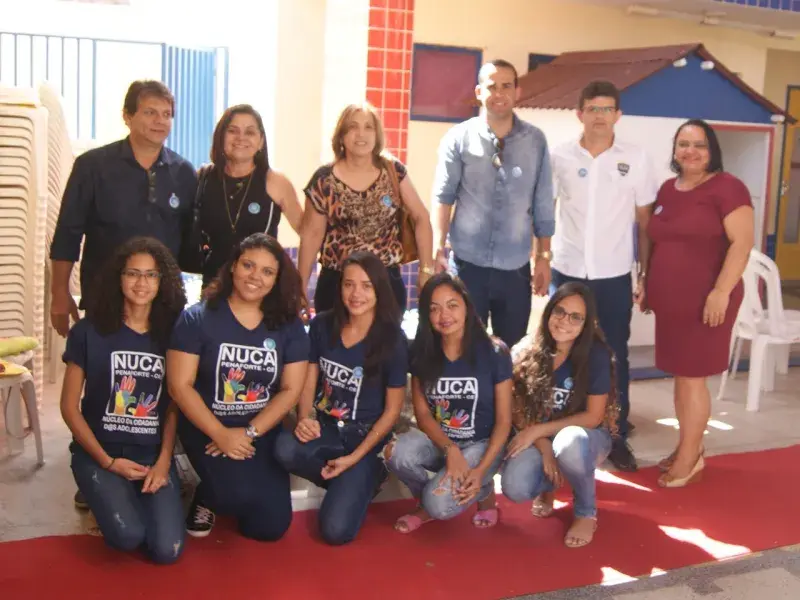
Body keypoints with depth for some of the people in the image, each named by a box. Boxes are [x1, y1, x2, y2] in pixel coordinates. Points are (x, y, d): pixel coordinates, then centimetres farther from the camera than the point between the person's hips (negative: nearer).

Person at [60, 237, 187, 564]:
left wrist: (163, 461, -9)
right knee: (128, 536, -26)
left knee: (167, 549, -18)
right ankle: (104, 494, 9)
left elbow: (174, 406, 5)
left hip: (154, 455, 2)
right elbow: (69, 406, -1)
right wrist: (107, 462, -9)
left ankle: (144, 495, 15)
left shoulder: (171, 334, 3)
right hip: (98, 453, -1)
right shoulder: (89, 331, -3)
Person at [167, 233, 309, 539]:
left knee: (271, 526, -2)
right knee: (241, 494, -29)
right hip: (206, 429, -3)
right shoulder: (197, 318, -9)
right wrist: (221, 435, -19)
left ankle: (223, 494, 30)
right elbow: (180, 385, -12)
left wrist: (249, 433, -15)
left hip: (263, 431, 4)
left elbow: (291, 389, -3)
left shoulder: (289, 325, -1)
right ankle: (207, 497, 9)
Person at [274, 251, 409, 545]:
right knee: (285, 449, -32)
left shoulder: (393, 340, -12)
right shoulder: (322, 325, -2)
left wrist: (354, 458, -15)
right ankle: (351, 484, -1)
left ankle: (363, 480, 14)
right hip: (325, 428, 4)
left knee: (336, 531, -19)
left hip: (366, 438, -4)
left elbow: (392, 409, -8)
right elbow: (308, 382, 5)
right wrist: (305, 419, -18)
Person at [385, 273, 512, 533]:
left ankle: (484, 492, 7)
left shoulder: (494, 352, -13)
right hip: (437, 441, 4)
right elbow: (422, 413, -4)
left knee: (440, 505, -28)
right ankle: (425, 503, 2)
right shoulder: (422, 353, -4)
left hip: (481, 444, -3)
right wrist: (450, 450, -22)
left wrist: (481, 470, -20)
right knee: (397, 452, -30)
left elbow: (504, 420, -9)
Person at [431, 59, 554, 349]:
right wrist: (438, 250, -12)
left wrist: (543, 256, 5)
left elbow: (543, 205, 5)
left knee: (513, 349, 12)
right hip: (467, 263, -1)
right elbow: (443, 197, -4)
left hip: (516, 267, 2)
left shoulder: (536, 141, 2)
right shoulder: (458, 138, -2)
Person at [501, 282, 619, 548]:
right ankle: (548, 485, 12)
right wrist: (545, 449, -18)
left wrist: (539, 430, -18)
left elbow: (593, 417, -14)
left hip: (586, 435, -2)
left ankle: (587, 512, -9)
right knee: (514, 489, -28)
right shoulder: (526, 352, -11)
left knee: (569, 442, -40)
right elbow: (519, 412, -4)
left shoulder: (596, 355, -18)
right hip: (537, 438, 2)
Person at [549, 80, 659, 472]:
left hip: (614, 277, 0)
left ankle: (617, 438, 19)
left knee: (615, 358, 8)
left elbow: (644, 221, 4)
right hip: (566, 273, 0)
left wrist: (646, 274, 3)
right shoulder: (560, 158, -1)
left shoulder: (636, 159, -1)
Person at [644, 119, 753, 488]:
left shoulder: (727, 187, -9)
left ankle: (689, 458, 10)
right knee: (680, 375, 12)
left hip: (705, 301, -7)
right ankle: (691, 447, 26)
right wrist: (647, 285, 17)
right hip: (670, 300, 7)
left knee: (692, 376, -2)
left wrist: (721, 292, -21)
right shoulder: (667, 190, 12)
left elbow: (742, 242, -15)